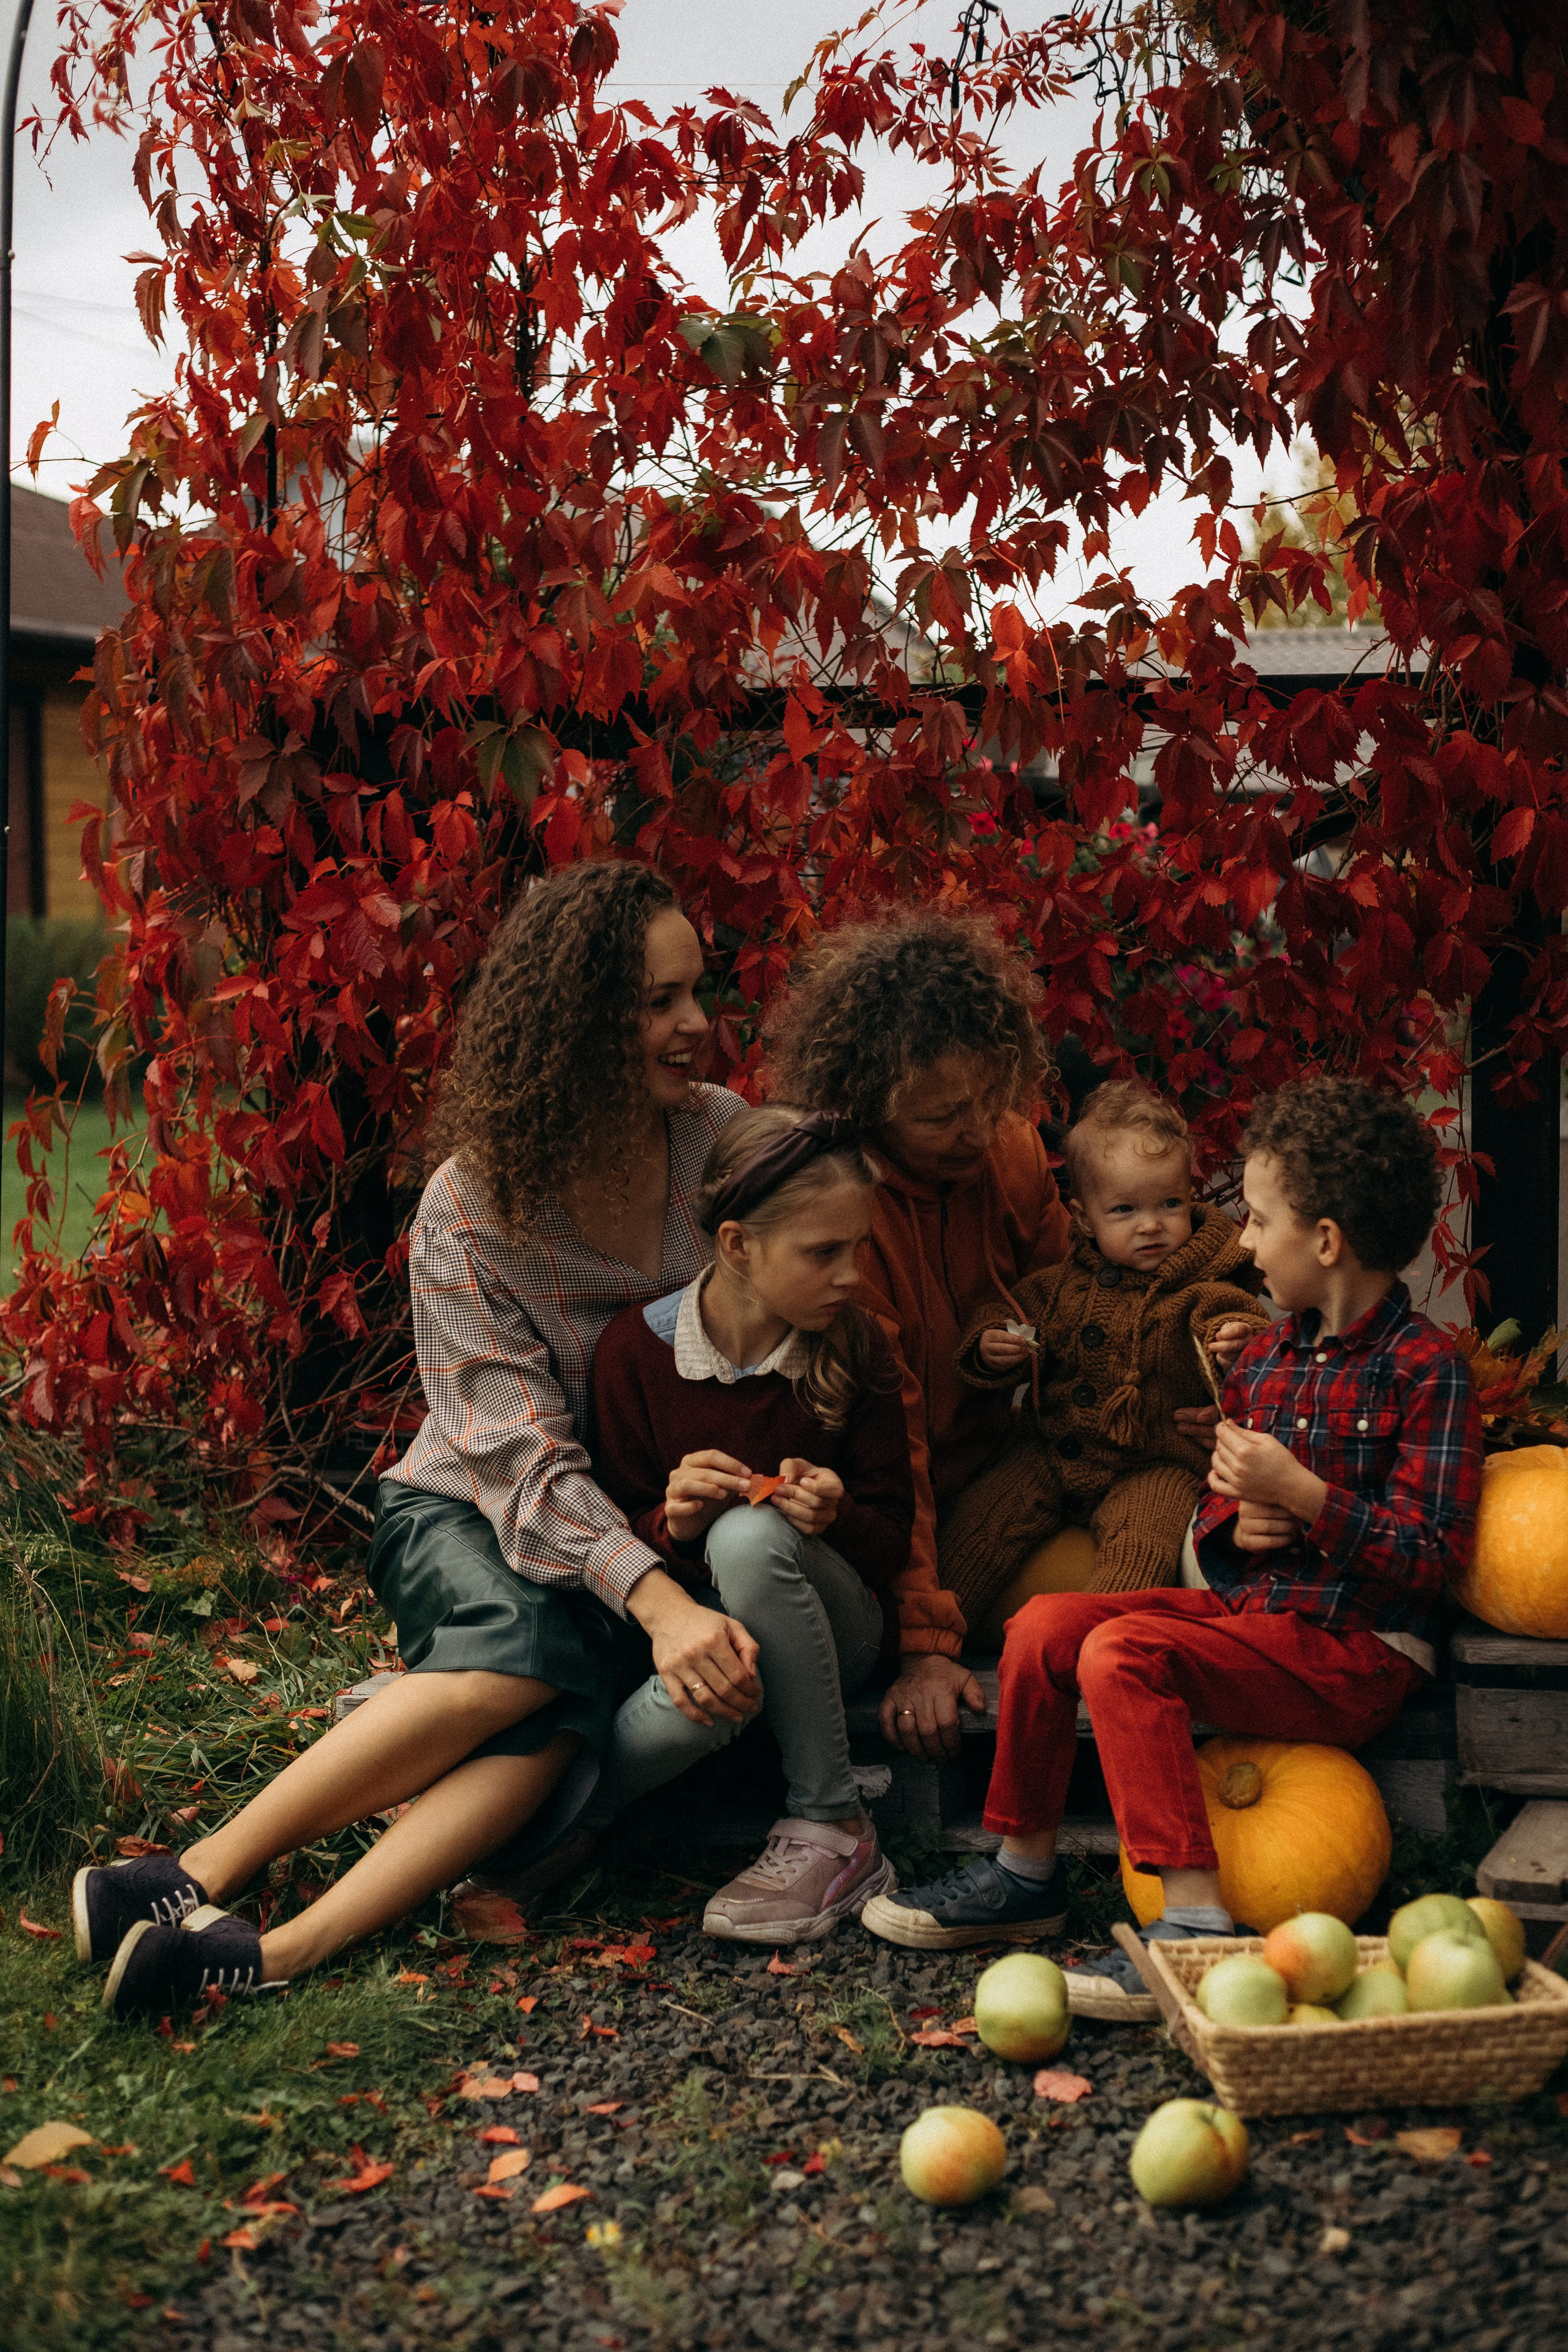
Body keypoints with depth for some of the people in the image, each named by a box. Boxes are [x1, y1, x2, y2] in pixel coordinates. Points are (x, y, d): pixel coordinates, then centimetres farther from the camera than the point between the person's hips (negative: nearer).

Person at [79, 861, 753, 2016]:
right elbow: (522, 1456, -22)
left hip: (665, 1517, 2)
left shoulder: (729, 1141, -6)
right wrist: (657, 1599, -38)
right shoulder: (471, 1208, -14)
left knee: (566, 1702, -32)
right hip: (468, 1519, -2)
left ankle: (283, 1949, -42)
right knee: (539, 1640, -36)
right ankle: (202, 1876, -31)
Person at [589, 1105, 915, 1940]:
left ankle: (831, 1831, -23)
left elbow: (892, 1541, 0)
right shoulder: (637, 1349, -7)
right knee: (695, 1700, -40)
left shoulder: (855, 1351, -6)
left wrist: (836, 1518, -24)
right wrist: (673, 1524, -23)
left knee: (750, 1536, -36)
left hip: (825, 1629, 1)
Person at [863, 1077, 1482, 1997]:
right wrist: (1236, 1524, -2)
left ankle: (1196, 1921, -29)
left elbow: (1431, 1558, -17)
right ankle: (1026, 1872, 8)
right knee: (1046, 1626, -5)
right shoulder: (1265, 1355, 15)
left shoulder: (1425, 1367, -10)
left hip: (1355, 1649, -8)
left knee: (1122, 1651, -27)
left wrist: (1299, 1494, -23)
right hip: (1244, 1607, 8)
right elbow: (1215, 1514, 22)